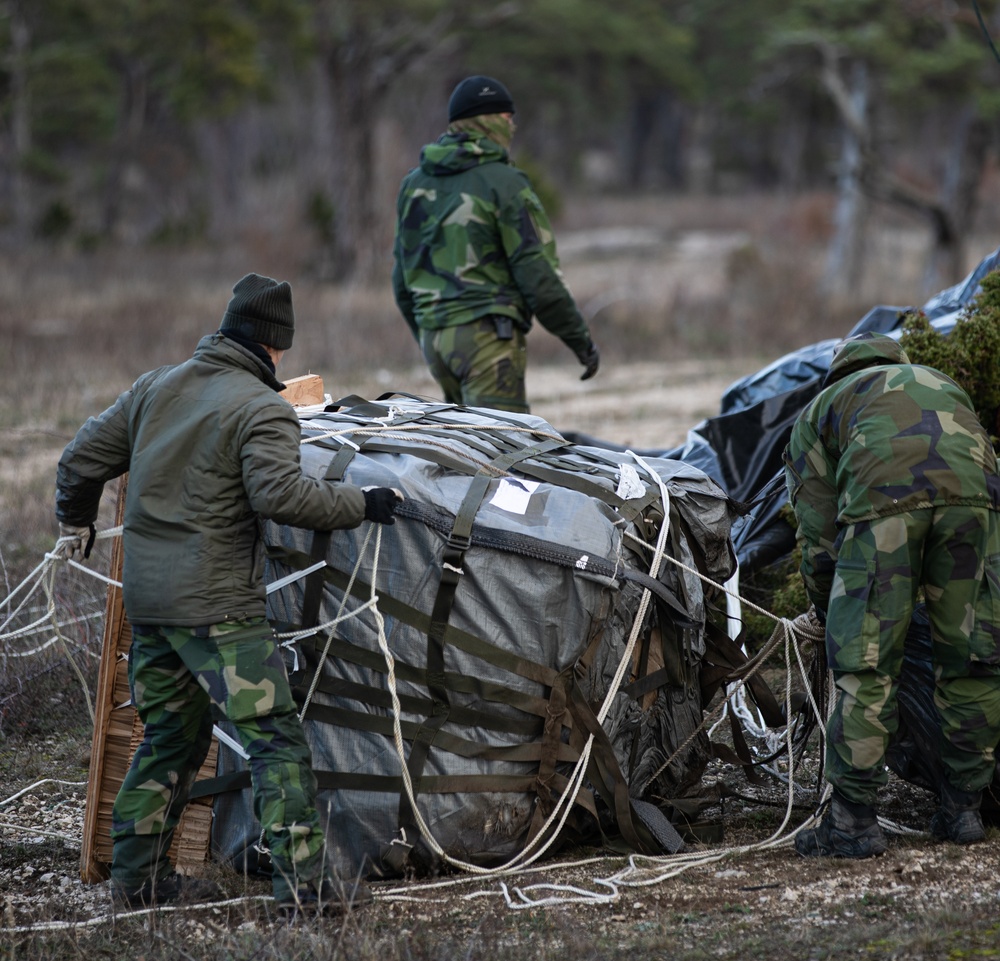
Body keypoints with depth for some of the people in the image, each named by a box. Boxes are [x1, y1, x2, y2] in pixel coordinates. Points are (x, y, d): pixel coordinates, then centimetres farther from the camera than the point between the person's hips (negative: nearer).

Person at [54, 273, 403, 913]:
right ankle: (302, 880, -11)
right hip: (216, 604, -8)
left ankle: (136, 875, 22)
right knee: (275, 735, -5)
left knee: (170, 735, 19)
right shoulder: (262, 410, -11)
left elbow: (83, 457, 17)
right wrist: (360, 506, -15)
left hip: (145, 596, 8)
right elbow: (280, 494, -25)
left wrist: (76, 527, 33)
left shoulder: (157, 388, 12)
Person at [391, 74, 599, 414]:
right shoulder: (503, 183, -8)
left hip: (433, 335, 8)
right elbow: (538, 274, -11)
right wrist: (580, 339, -1)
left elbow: (402, 279, 19)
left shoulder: (414, 184, 14)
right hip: (486, 334, -8)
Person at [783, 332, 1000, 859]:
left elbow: (819, 541, 26)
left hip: (884, 497, -3)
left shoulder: (817, 412, 32)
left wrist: (832, 618, 39)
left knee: (865, 663, 3)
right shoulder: (943, 384, 42)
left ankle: (851, 824, 4)